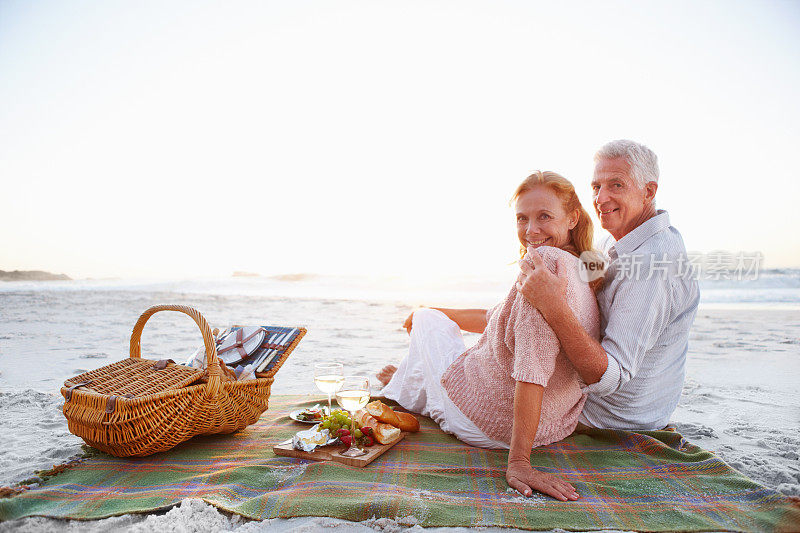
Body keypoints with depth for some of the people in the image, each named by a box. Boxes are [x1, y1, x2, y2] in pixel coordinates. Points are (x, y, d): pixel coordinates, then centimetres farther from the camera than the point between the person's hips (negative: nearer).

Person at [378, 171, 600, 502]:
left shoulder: (546, 260, -26)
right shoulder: (584, 272, 4)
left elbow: (534, 366, -34)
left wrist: (518, 460, -32)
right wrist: (441, 312, 24)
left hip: (485, 425, -8)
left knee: (427, 320, 19)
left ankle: (406, 391, 47)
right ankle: (408, 378, 58)